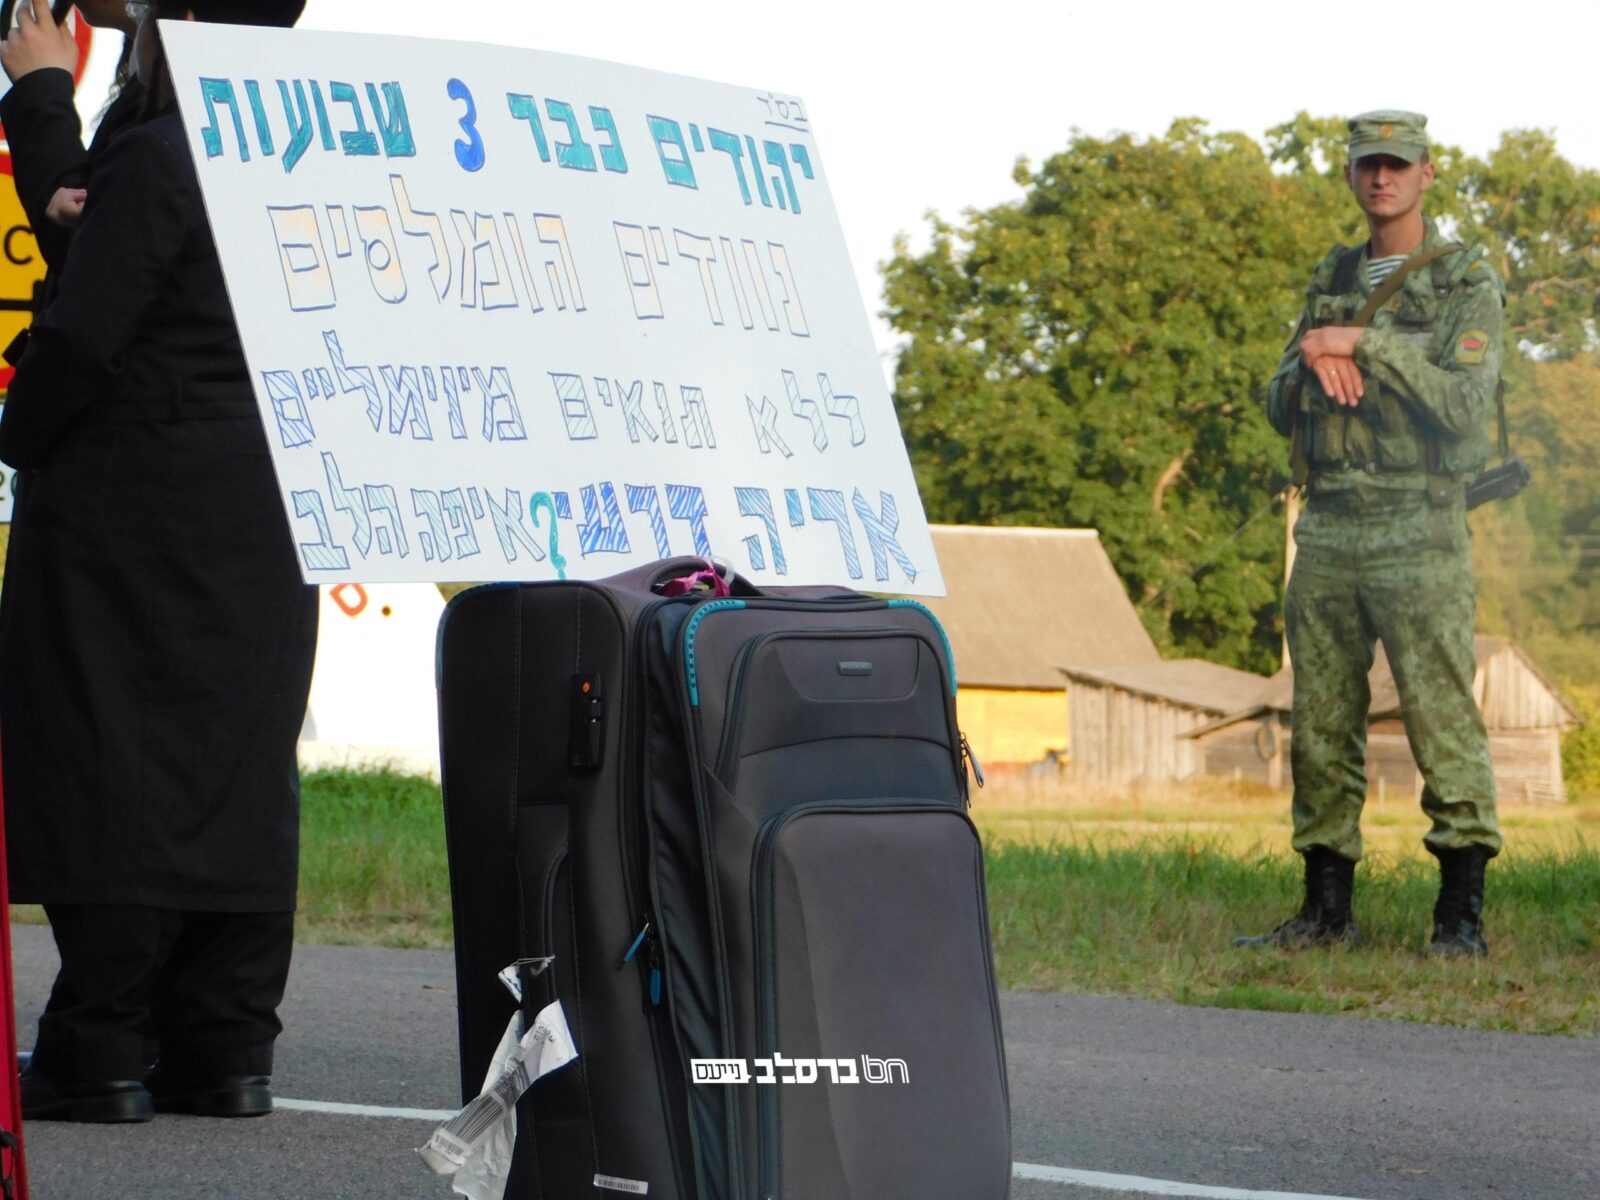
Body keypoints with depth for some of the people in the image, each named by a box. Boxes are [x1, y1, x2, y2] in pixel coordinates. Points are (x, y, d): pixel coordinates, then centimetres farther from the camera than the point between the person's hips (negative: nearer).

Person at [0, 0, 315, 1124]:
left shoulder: (155, 159, -13)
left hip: (133, 509, -7)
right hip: (270, 512, 7)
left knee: (113, 765, -4)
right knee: (245, 766, 8)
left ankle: (96, 1052, -4)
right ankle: (229, 1046, 9)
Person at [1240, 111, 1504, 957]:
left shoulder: (1467, 282, 1)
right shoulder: (1330, 280, 18)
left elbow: (1463, 403, -12)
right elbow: (1281, 408, 17)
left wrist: (1366, 344, -14)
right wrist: (1315, 366, -5)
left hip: (1418, 530, -6)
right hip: (1326, 529, 6)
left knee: (1442, 717, -8)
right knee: (1321, 726, 5)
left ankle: (1462, 914, -6)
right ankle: (1326, 910, 11)